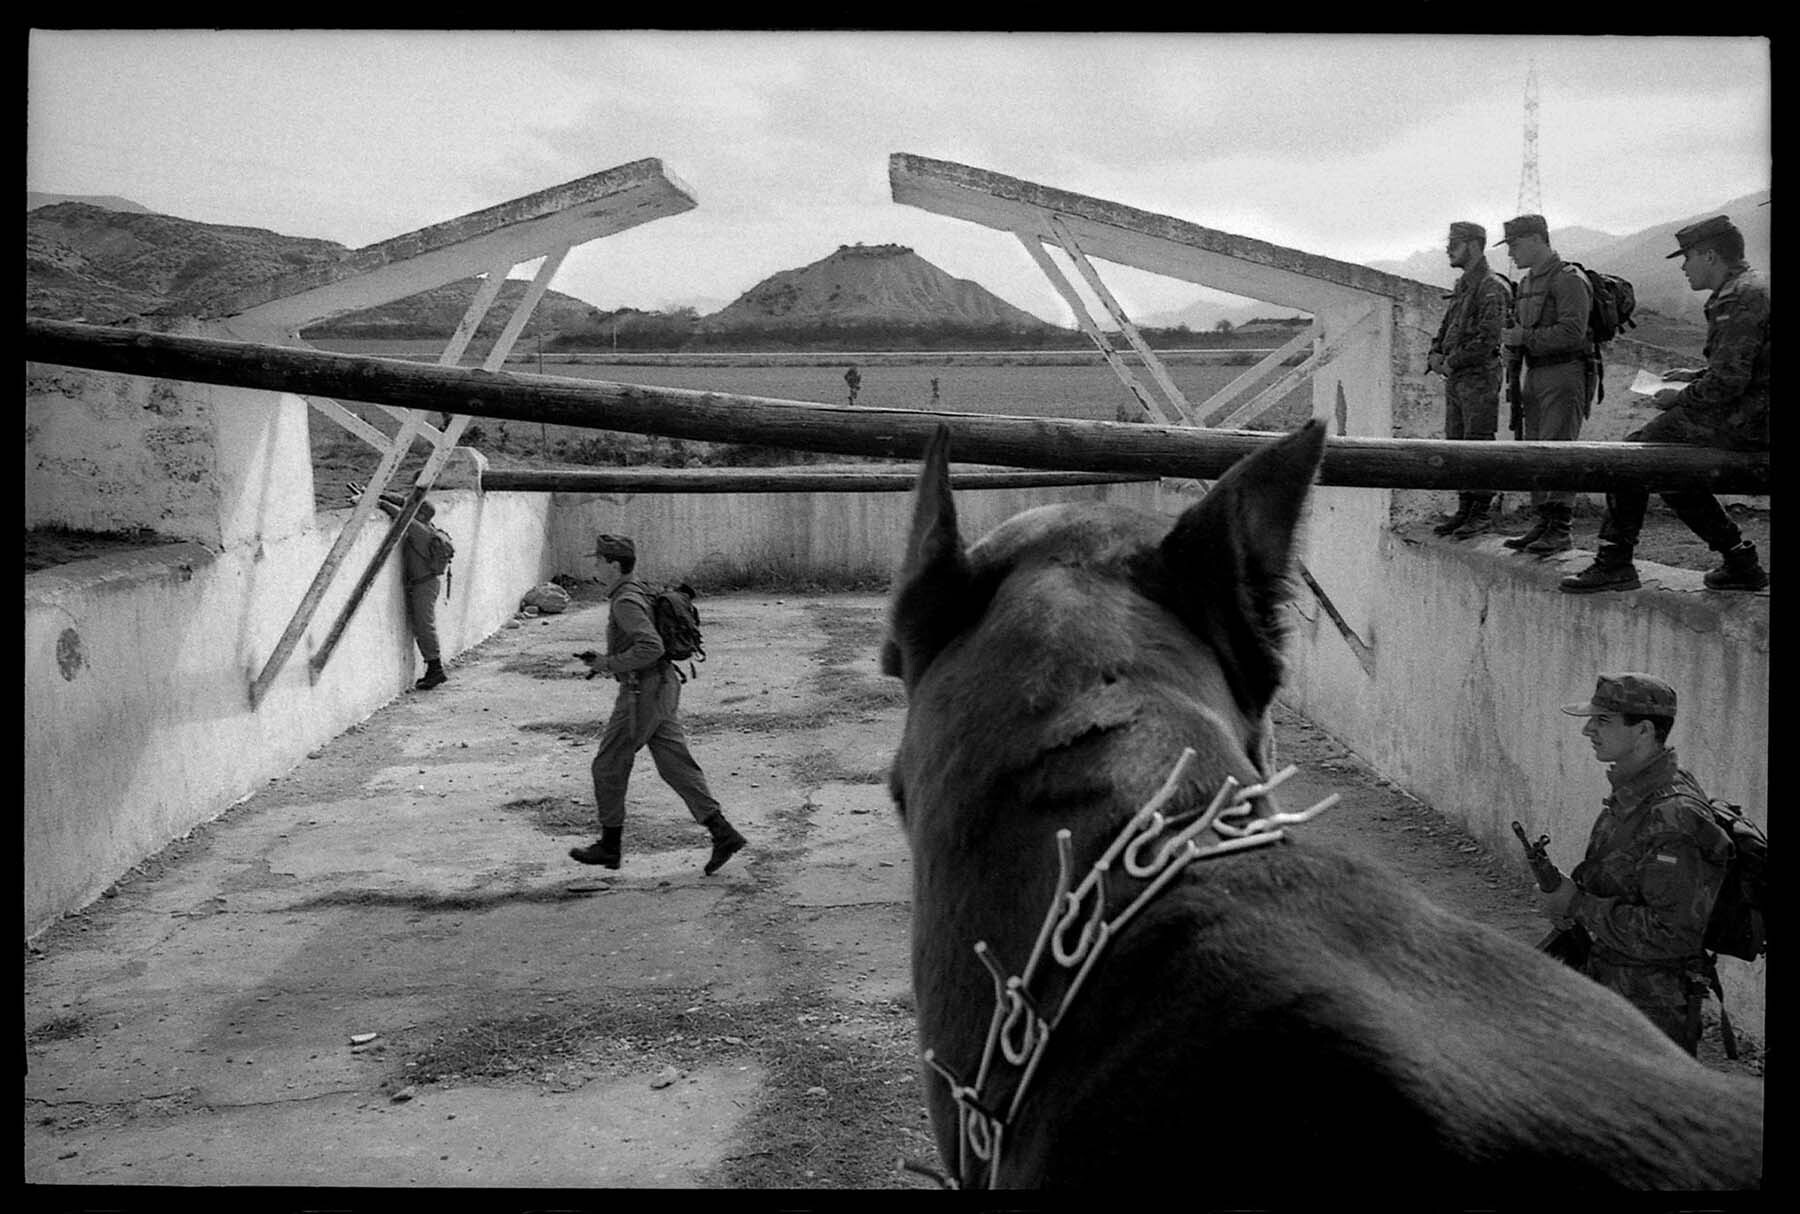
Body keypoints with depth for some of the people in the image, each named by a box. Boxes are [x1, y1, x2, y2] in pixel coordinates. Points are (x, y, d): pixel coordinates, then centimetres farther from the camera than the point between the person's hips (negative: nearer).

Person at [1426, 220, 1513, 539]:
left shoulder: (1492, 288, -11)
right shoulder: (1462, 287, 18)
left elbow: (1487, 340, -19)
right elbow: (1446, 329, 23)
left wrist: (1451, 362, -14)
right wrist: (1435, 355, 3)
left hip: (1479, 377, -9)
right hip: (1454, 379, 9)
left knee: (1478, 446, -6)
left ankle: (1482, 513, -2)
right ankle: (1464, 510, 16)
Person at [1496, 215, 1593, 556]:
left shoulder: (1569, 280, -10)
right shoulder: (1527, 284, 18)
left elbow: (1572, 333, -20)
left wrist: (1524, 337, -18)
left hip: (1564, 373, -9)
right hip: (1534, 375, 9)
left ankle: (1560, 531, -13)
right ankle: (1543, 522, 13)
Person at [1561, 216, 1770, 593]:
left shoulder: (1738, 300, -18)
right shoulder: (1751, 288, 17)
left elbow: (1727, 381, -24)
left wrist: (1680, 398, -9)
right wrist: (1696, 376, 16)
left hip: (1741, 421, -10)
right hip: (1751, 416, 10)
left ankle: (1614, 564, -3)